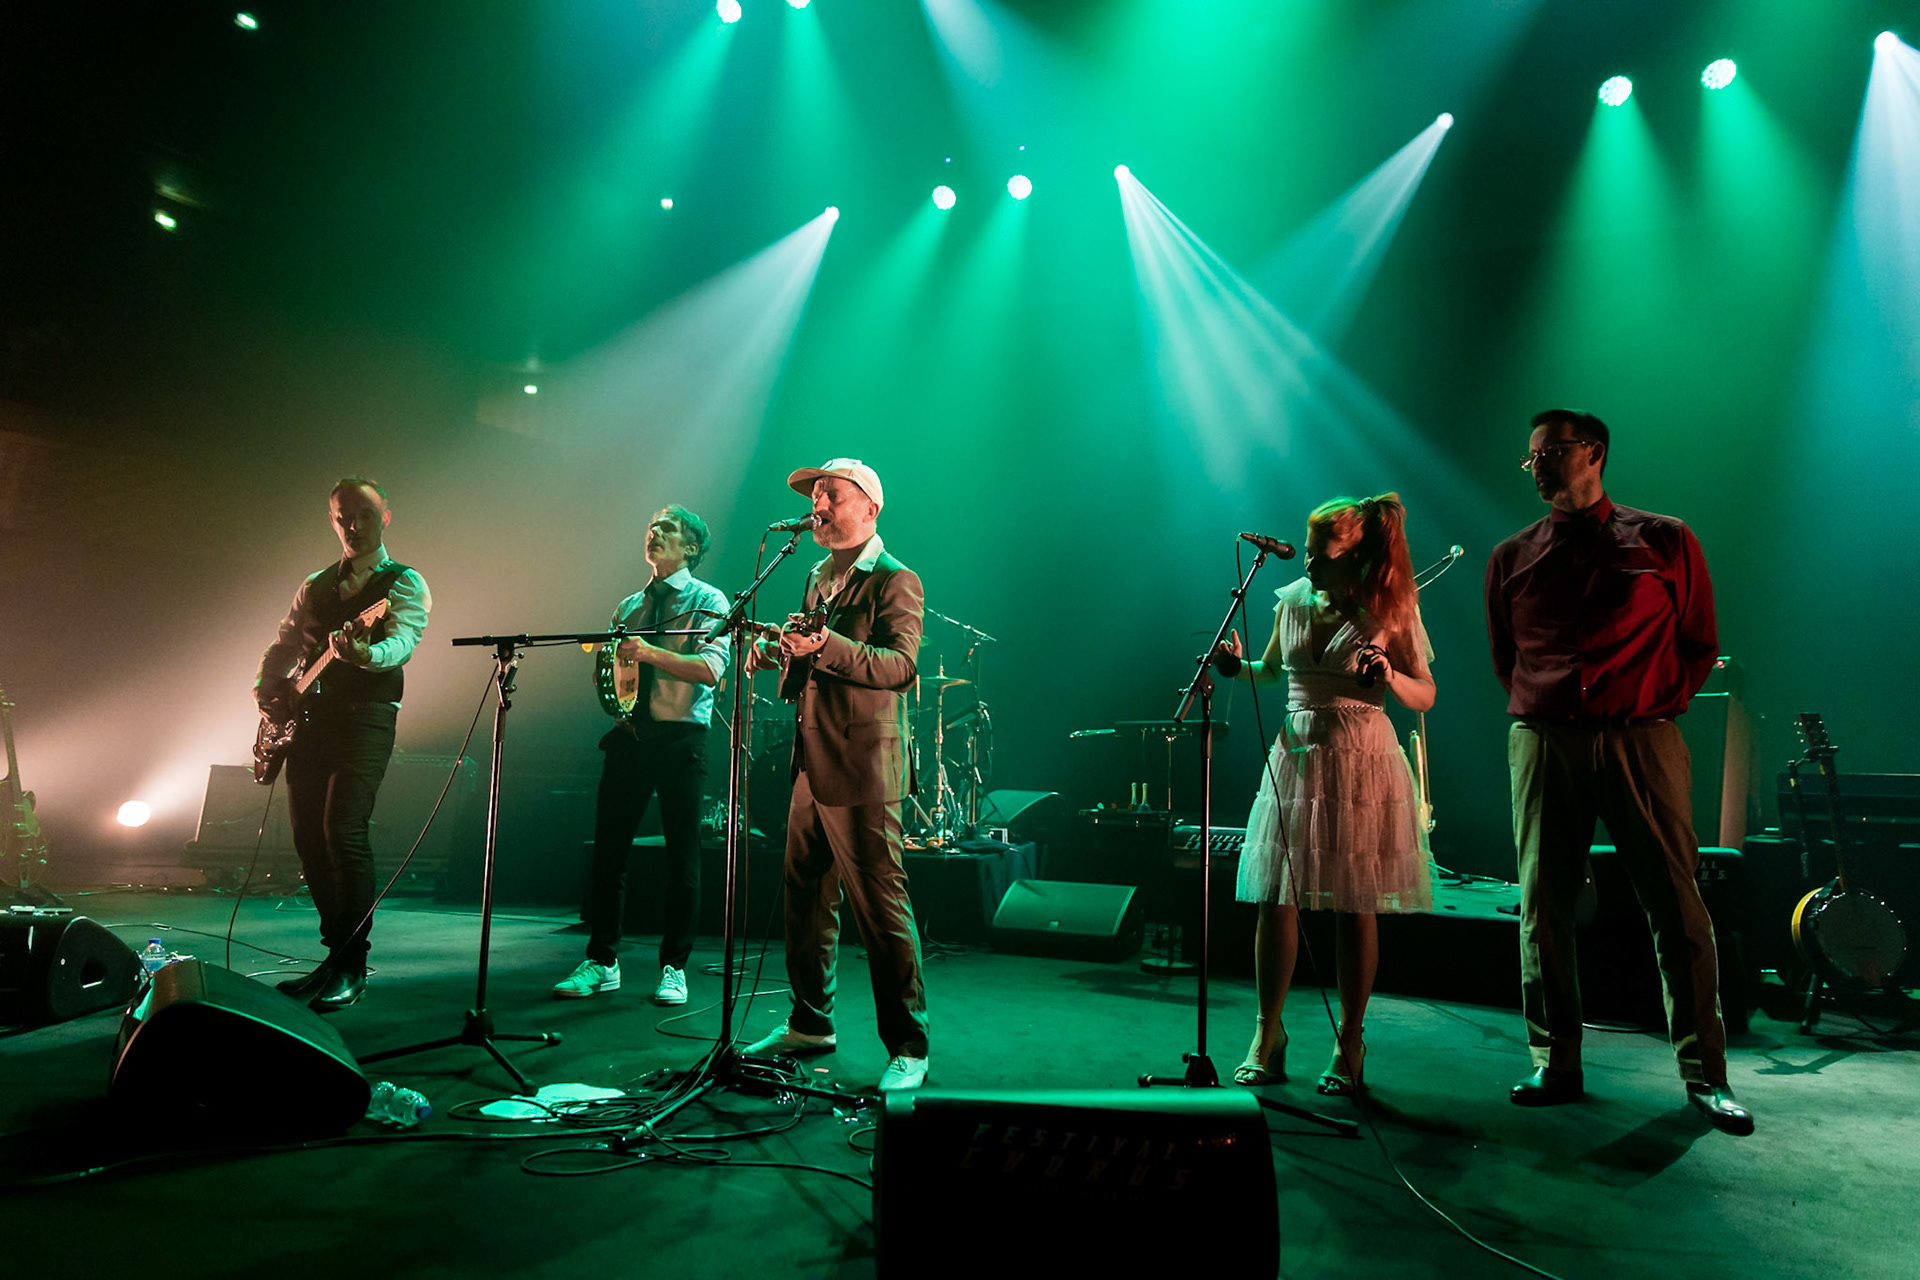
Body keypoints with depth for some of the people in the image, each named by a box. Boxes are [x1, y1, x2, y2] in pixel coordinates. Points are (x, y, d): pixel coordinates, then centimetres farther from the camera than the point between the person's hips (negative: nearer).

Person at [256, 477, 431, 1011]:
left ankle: (352, 967, -8)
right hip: (306, 718, 7)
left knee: (343, 831, -16)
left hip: (365, 718, -6)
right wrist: (266, 688, 6)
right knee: (307, 838, 6)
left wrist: (364, 654, -40)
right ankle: (334, 953, 19)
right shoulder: (315, 586, 20)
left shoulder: (404, 583, 1)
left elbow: (401, 642, -18)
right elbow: (282, 647, 26)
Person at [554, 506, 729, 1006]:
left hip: (681, 739, -5)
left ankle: (674, 968, 11)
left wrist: (651, 652, -22)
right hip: (628, 736, 5)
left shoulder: (708, 600, 0)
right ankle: (601, 962, 16)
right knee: (608, 849, 4)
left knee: (682, 857, 1)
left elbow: (712, 668, -14)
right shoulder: (628, 607, 18)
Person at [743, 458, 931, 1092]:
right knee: (805, 898, 15)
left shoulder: (894, 580, -7)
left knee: (881, 906, -5)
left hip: (864, 769, -8)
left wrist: (825, 646, -33)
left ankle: (908, 1048, 7)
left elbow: (900, 665, -22)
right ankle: (810, 1024, 31)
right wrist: (780, 651, 11)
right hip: (812, 762, 9)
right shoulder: (817, 577, 19)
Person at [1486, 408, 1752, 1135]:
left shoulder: (1665, 542, 6)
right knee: (1542, 909, 3)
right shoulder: (1511, 558, 11)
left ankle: (1704, 1075, 14)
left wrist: (1659, 707, 2)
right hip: (1541, 743, 2)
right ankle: (1556, 1067, 15)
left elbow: (1700, 645, 10)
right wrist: (1542, 714, 9)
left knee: (1676, 906, 0)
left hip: (1640, 740, -2)